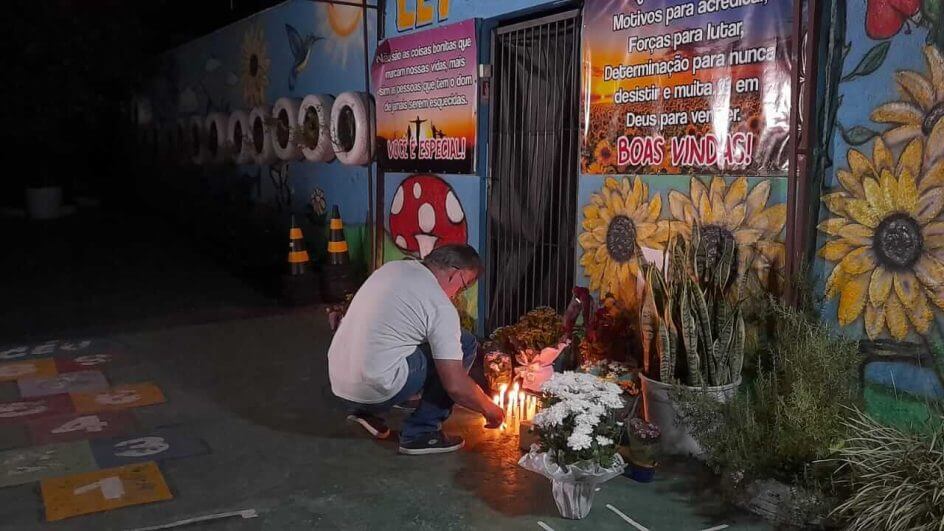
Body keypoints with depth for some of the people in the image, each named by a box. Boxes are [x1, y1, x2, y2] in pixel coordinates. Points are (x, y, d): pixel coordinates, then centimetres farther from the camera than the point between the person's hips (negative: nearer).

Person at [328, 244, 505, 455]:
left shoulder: (392, 267, 10)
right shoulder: (441, 306, -11)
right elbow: (455, 386, -14)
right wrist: (490, 410, 5)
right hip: (376, 391, -8)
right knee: (465, 344, 1)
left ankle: (365, 410, 18)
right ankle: (421, 433, 2)